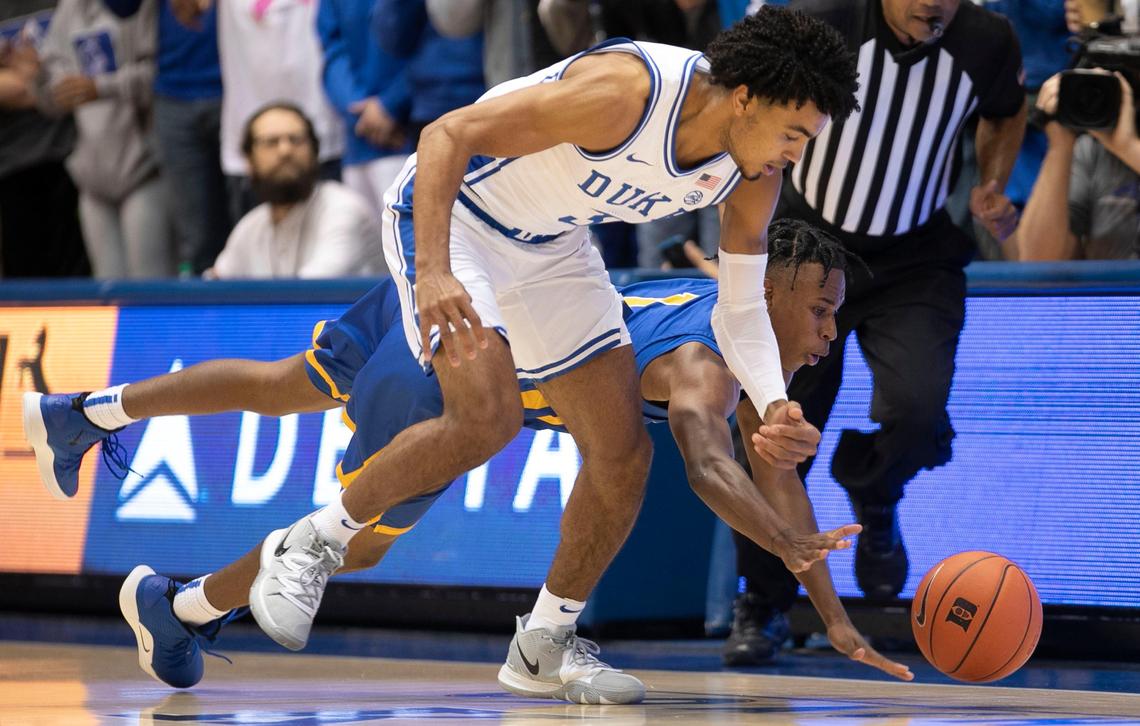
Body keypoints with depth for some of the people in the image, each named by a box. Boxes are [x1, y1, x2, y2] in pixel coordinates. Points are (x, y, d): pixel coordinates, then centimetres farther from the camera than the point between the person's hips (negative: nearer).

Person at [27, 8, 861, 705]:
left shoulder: (753, 172, -12)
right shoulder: (626, 90, -34)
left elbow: (741, 306, -2)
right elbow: (447, 135, -32)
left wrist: (773, 404, -21)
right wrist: (434, 272, -44)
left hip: (549, 245, 8)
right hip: (450, 209, -8)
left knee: (625, 455, 2)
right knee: (488, 416, -27)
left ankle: (545, 646, 19)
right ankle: (314, 544, -7)